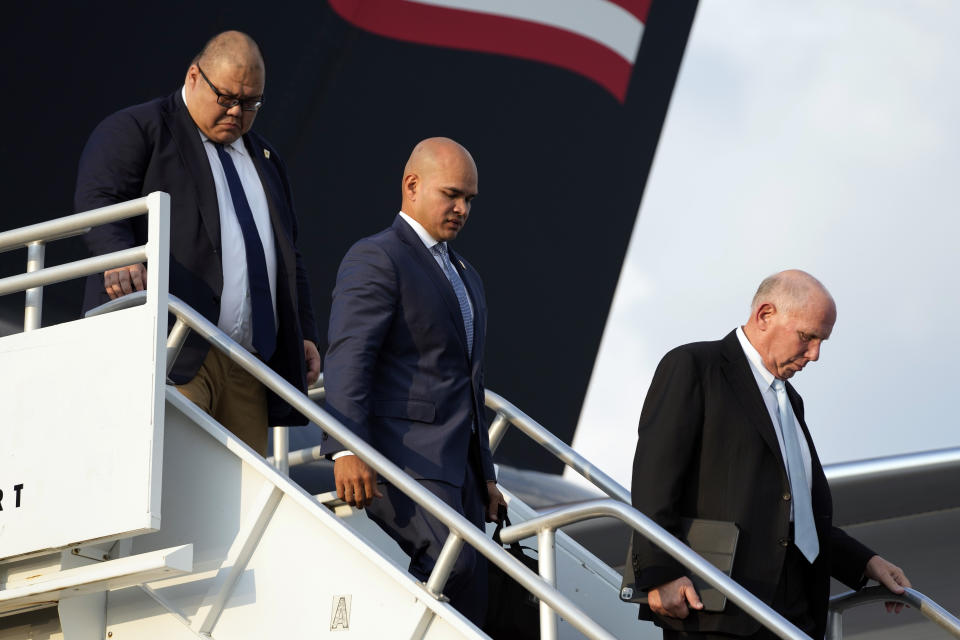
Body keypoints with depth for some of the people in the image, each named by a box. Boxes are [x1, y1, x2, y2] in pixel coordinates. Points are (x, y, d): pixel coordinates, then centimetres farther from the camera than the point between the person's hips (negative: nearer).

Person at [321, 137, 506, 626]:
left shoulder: (465, 276, 25)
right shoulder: (376, 258, -5)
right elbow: (347, 358, -17)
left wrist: (485, 476, 26)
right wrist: (347, 448, -30)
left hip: (458, 466, 9)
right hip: (406, 459, -9)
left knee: (472, 601, 0)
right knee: (453, 563, -27)